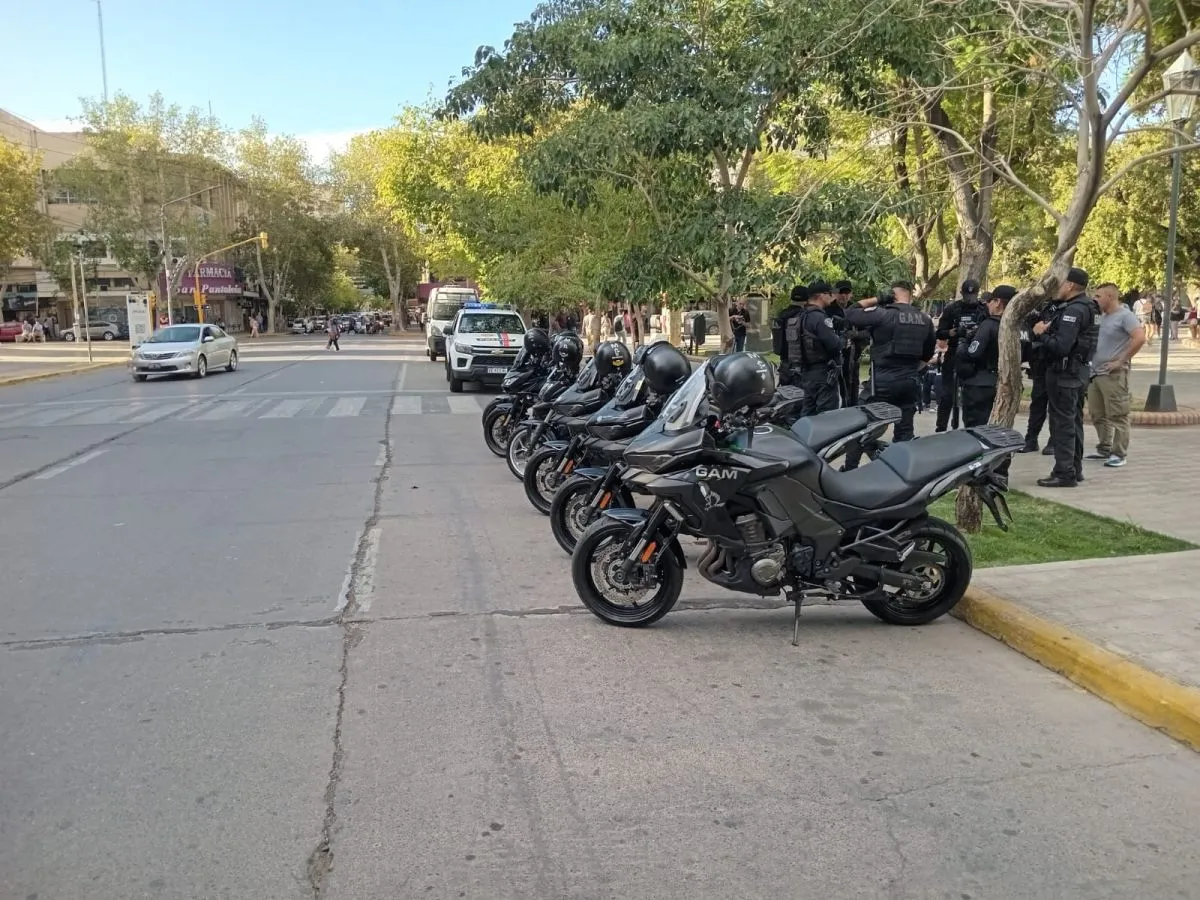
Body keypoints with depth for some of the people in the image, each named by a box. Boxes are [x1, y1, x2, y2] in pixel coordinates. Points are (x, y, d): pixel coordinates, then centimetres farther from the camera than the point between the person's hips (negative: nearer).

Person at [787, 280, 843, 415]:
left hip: (806, 371, 9)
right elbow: (834, 344, -24)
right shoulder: (820, 318, -18)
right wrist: (841, 339, -2)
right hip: (823, 372, -9)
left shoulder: (800, 316, 12)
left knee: (808, 411, 14)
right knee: (827, 413, -7)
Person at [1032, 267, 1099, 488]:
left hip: (1064, 372, -11)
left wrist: (1041, 334, -12)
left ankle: (1064, 473, -5)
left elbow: (1061, 346, -26)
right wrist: (1049, 331, 6)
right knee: (1073, 421, 16)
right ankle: (1075, 469, 25)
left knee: (1062, 423, -7)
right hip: (1079, 370, 11)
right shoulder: (1088, 308, 14)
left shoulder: (1074, 310, -19)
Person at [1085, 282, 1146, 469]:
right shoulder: (1102, 317, 15)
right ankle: (1104, 449, 24)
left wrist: (1121, 361, -18)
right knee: (1097, 415, 13)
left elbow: (1140, 338, -22)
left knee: (1117, 416, -4)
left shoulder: (1125, 315, -10)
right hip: (1095, 373, 9)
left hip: (1114, 375, -9)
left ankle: (1119, 454, 0)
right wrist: (1091, 362, 12)